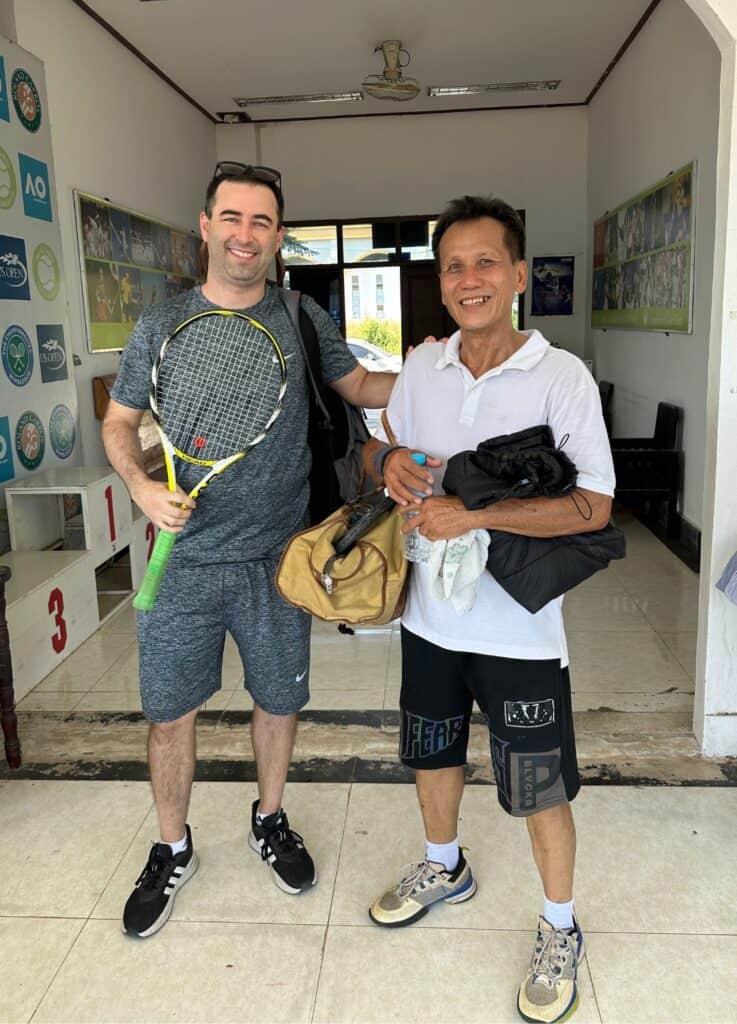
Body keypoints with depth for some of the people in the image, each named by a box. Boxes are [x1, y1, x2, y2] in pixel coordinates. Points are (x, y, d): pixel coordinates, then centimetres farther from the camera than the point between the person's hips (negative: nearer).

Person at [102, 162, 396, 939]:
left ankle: (270, 821, 43)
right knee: (170, 713, 10)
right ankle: (172, 850, 36)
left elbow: (358, 387, 11)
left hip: (276, 559, 1)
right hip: (184, 561, 0)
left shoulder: (302, 320, 1)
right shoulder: (160, 326, 0)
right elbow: (119, 422, 6)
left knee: (277, 701, 15)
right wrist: (140, 484, -13)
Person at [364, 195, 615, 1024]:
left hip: (519, 627, -5)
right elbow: (379, 448, 14)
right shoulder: (421, 366, 1)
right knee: (431, 752, 23)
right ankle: (444, 869, 51)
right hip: (431, 613, 5)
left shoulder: (563, 378, -14)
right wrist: (388, 459, -11)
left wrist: (471, 515, -27)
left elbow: (593, 507, -19)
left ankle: (559, 932, 35)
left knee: (539, 786, 9)